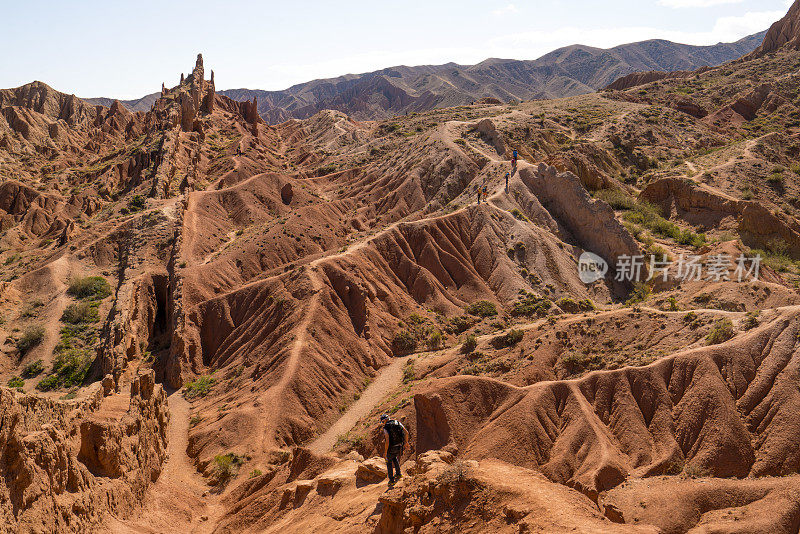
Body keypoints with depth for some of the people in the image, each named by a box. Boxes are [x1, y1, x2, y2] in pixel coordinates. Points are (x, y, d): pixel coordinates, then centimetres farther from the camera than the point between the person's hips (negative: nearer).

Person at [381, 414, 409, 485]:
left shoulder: (386, 428, -16)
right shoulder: (398, 422, 0)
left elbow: (387, 441, -22)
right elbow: (406, 432, 0)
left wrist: (385, 452, -13)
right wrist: (406, 442, 13)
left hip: (391, 448, -5)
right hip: (399, 446, 5)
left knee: (389, 462, 17)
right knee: (394, 457, 33)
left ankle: (391, 480, 21)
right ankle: (398, 474, 37)